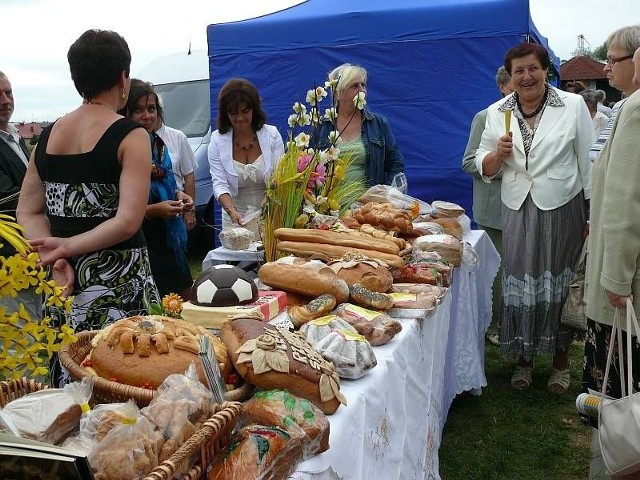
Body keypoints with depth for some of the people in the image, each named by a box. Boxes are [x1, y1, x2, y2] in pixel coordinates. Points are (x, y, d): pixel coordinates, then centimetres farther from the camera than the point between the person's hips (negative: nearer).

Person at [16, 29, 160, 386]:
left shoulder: (48, 135, 9)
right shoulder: (130, 136, -10)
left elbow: (28, 211, 8)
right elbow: (128, 221, -19)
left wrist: (54, 258, -3)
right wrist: (68, 246, -10)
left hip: (63, 279, 6)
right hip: (117, 279, -6)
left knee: (70, 382, 15)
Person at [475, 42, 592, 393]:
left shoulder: (573, 106, -2)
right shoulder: (497, 113, 5)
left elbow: (588, 163, 0)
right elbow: (485, 168, 9)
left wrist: (592, 213, -1)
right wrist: (499, 153, -13)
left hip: (562, 207, -2)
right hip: (518, 209, 2)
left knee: (561, 283, 7)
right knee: (520, 281, 6)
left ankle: (561, 360, 26)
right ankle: (524, 358, 25)